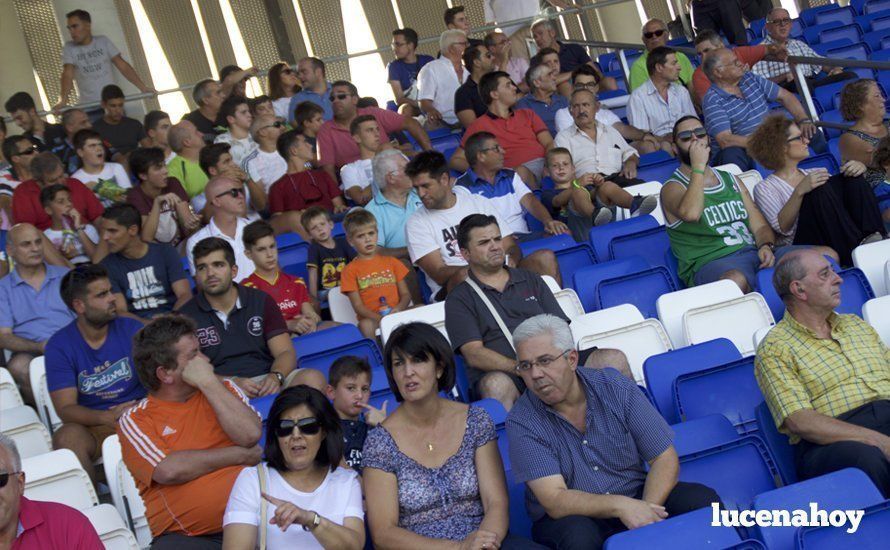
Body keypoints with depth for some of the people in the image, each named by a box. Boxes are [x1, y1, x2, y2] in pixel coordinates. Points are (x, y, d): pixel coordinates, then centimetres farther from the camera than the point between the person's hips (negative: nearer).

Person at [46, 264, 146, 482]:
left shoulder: (131, 329, 4)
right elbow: (65, 409, -9)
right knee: (66, 438, -34)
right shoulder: (59, 346, -2)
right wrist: (109, 417, -27)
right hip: (93, 424, -1)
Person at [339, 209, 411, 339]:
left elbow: (405, 294, 16)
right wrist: (380, 318, -19)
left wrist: (399, 308, -10)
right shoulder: (350, 270, 9)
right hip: (371, 318, -3)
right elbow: (358, 306, 0)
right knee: (365, 325, -38)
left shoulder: (391, 262, 20)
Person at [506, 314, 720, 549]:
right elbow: (555, 501, -20)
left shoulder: (615, 387, -5)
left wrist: (646, 511, -23)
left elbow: (664, 458, -5)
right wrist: (619, 505, -34)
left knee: (702, 498, -20)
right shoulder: (521, 421, -12)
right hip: (572, 516, -3)